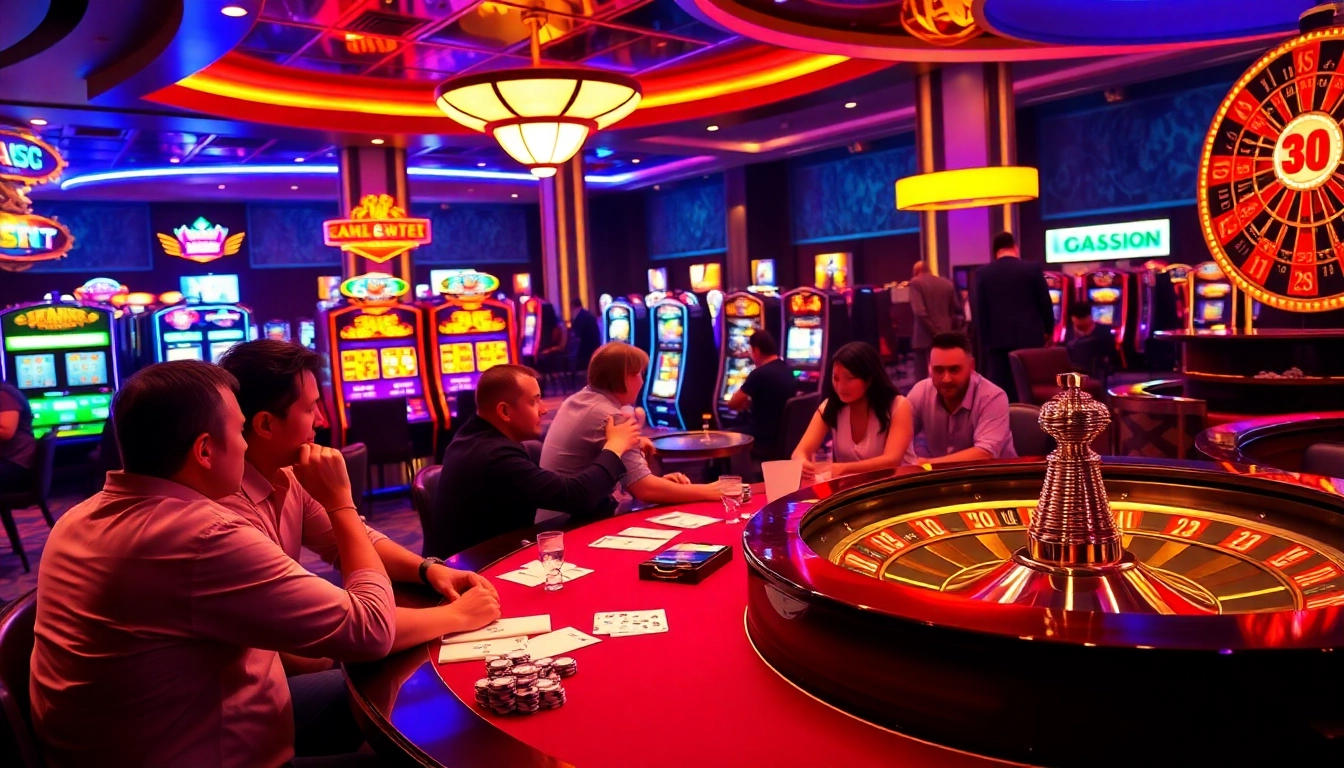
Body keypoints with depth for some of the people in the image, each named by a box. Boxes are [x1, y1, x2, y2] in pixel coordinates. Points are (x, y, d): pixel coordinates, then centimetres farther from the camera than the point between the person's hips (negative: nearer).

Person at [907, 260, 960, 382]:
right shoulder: (947, 283, 9)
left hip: (925, 337, -5)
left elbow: (919, 311, -18)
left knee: (922, 376, 2)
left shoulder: (916, 282, -6)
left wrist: (935, 332, -12)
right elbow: (957, 309, 13)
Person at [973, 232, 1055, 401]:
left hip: (997, 340, 0)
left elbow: (980, 311, 2)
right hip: (1030, 337, 0)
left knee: (1000, 389, 1)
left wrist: (984, 341, 9)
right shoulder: (1032, 269, 0)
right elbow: (1045, 303, 5)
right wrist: (1047, 331, 21)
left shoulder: (982, 273, 1)